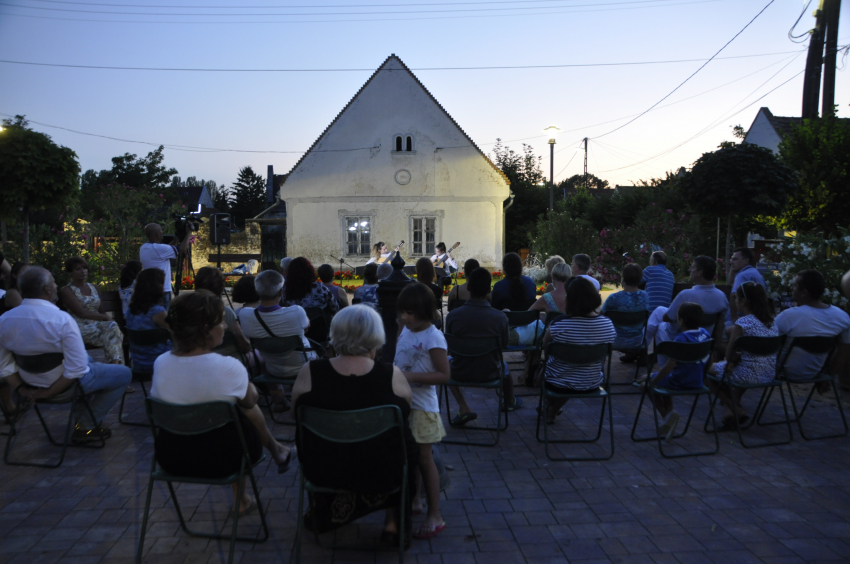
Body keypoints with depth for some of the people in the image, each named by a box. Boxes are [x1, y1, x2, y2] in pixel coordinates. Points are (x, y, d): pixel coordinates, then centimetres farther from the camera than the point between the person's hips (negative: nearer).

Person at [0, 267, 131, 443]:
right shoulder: (63, 320, -28)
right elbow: (76, 371, -28)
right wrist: (48, 393, -17)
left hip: (31, 381, 7)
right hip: (66, 383, -7)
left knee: (88, 361, 34)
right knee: (124, 374, 13)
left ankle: (82, 417, 36)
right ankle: (86, 426, 12)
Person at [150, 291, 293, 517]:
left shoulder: (160, 363, -10)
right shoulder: (229, 367, -24)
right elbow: (251, 400, -4)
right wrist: (250, 386, 18)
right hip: (218, 459, -4)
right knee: (248, 412, 18)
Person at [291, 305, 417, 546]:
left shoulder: (310, 372, -17)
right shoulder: (392, 375, -20)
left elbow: (295, 413, 1)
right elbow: (406, 415, -1)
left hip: (323, 470, 2)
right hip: (381, 472, -1)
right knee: (408, 448, 29)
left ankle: (322, 510, 45)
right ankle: (395, 521, 31)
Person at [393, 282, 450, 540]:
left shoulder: (433, 338, -19)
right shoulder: (406, 330, 5)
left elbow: (444, 375, -21)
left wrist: (412, 377, -27)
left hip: (421, 406, -7)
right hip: (401, 402, 7)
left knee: (423, 458, 0)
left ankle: (435, 516, 11)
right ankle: (414, 499, 36)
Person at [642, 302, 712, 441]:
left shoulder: (681, 339, -25)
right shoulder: (705, 333, -2)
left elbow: (669, 366, -25)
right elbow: (709, 361, 10)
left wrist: (652, 381, -15)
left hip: (680, 382, -8)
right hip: (698, 382, 8)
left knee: (645, 382, 11)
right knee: (665, 380, 33)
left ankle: (665, 414, 2)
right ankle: (669, 413, 23)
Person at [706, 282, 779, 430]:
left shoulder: (743, 322, -17)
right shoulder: (771, 321, 5)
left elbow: (729, 355, -12)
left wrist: (735, 357, 7)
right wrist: (738, 356, 8)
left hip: (749, 375, -8)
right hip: (770, 375, 8)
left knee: (710, 369, 16)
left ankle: (738, 411, 14)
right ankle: (730, 411, 28)